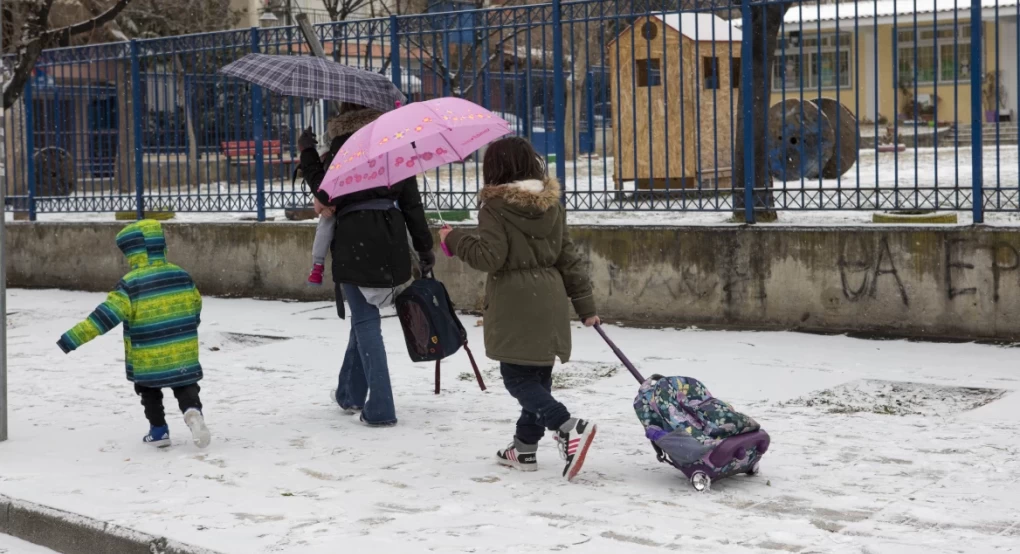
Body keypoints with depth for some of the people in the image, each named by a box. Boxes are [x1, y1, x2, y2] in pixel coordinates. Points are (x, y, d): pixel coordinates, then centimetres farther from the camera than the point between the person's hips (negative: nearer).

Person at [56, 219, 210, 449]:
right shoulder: (182, 276, 0)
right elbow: (196, 306, 14)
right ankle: (193, 410, -17)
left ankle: (159, 431, 22)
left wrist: (72, 339, -22)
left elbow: (106, 315, -22)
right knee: (185, 386, 12)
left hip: (147, 358, -3)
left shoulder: (131, 285, -17)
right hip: (184, 352, 3)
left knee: (150, 391, 20)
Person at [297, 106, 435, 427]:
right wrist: (424, 247, 12)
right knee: (365, 316, 20)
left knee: (366, 321, -1)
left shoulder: (342, 146, -5)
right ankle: (350, 394, 32)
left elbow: (326, 194, -7)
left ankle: (380, 409, -5)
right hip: (391, 243, 5)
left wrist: (307, 152, 3)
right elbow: (412, 202, 8)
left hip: (354, 243, -5)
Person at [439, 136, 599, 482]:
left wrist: (455, 240, -1)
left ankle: (569, 427, -23)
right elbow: (568, 259, 11)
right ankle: (525, 447, 23)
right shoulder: (553, 207, 11)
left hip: (515, 308, -7)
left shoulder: (495, 209, -9)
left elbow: (489, 256, -16)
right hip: (550, 305, 7)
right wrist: (585, 304, 14)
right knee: (539, 377, 14)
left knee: (518, 378, -3)